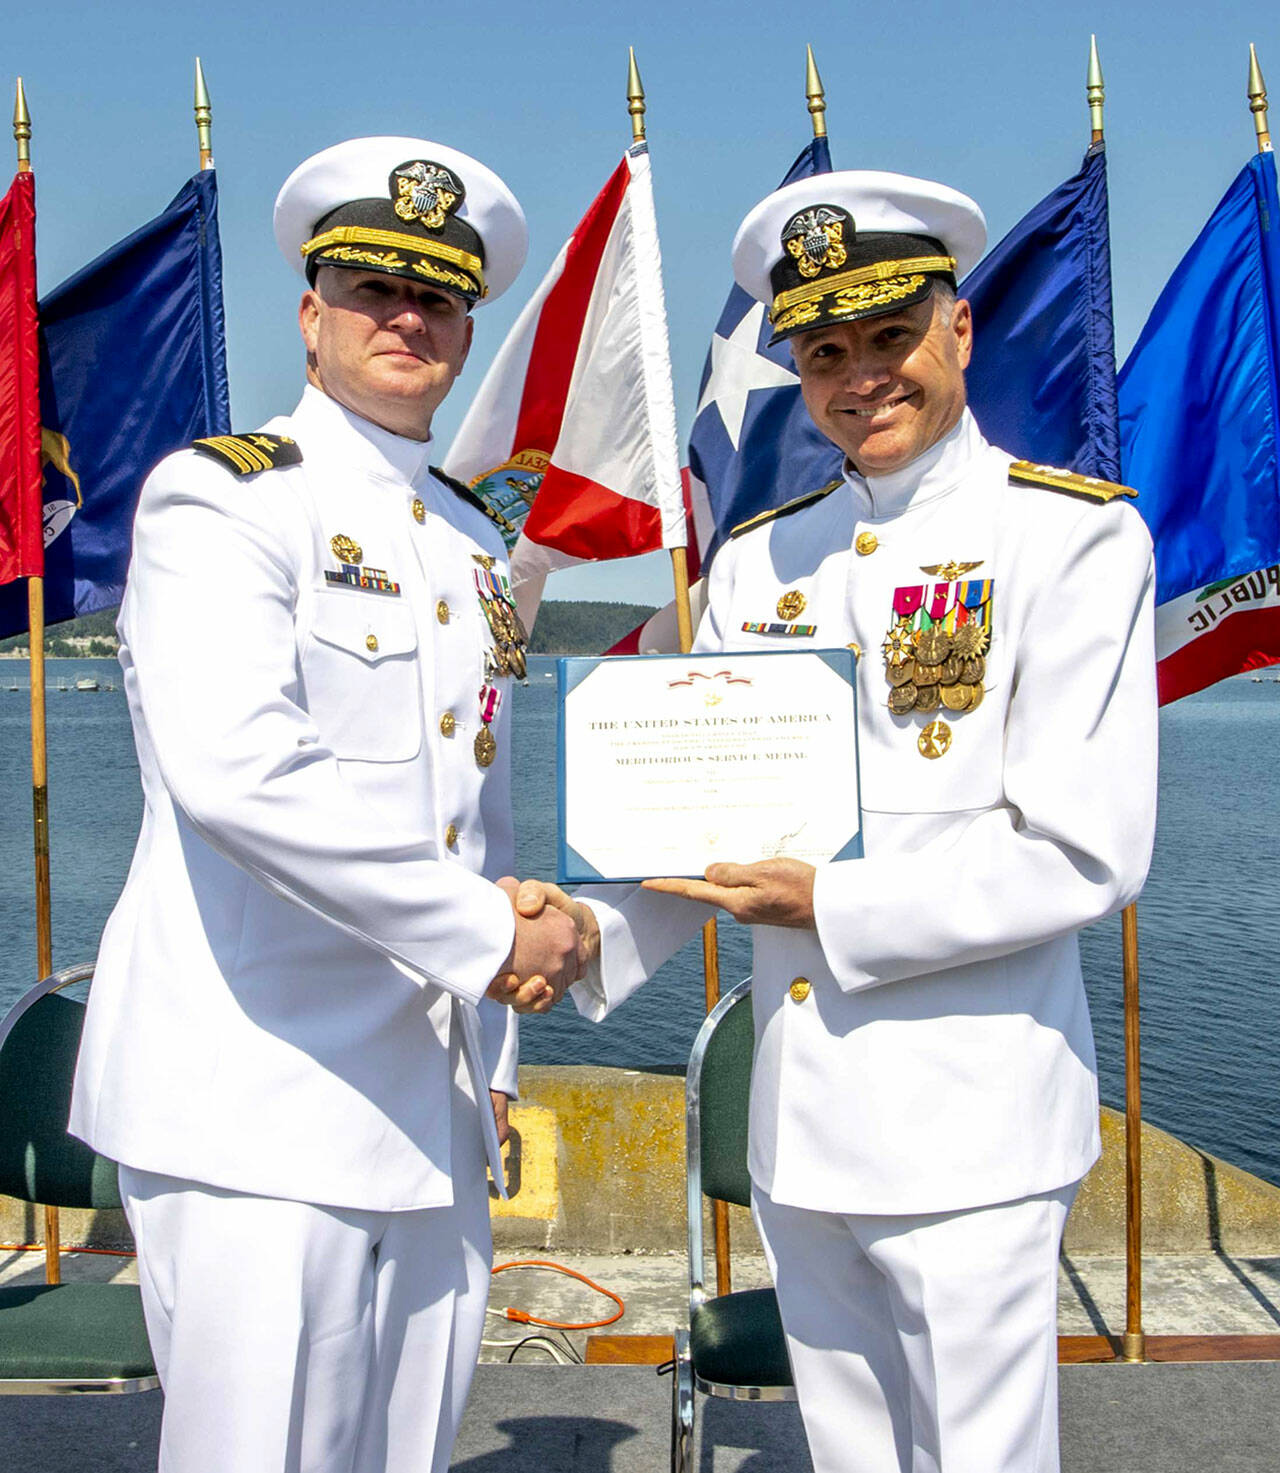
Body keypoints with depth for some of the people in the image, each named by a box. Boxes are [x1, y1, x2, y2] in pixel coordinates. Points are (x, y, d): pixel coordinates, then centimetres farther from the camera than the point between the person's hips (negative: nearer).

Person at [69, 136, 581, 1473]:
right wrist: (491, 937, -18)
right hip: (260, 1103, -7)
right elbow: (235, 772, -24)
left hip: (427, 1114, 7)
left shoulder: (471, 542, 15)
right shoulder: (214, 498, -7)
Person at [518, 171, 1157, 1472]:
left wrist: (830, 907, -15)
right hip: (794, 1123, 6)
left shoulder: (1074, 536, -6)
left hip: (968, 1120, -5)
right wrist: (595, 927, -10)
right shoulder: (756, 561, 11)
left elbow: (1085, 852, -13)